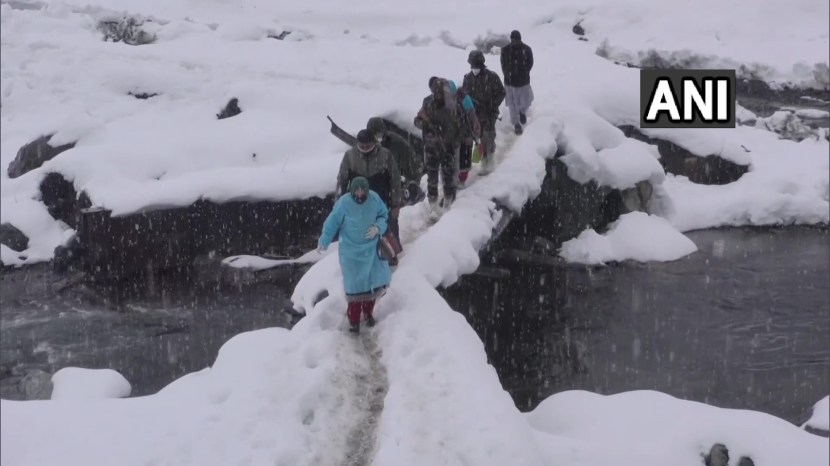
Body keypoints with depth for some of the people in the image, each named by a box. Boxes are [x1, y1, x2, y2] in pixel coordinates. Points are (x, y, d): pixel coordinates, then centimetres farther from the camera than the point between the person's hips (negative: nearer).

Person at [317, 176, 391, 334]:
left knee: (375, 281, 11)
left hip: (371, 249, 4)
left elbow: (383, 214, 4)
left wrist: (378, 227, -15)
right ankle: (353, 319, 14)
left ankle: (368, 312, 36)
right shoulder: (343, 203, -21)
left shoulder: (374, 199, -12)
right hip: (351, 251, -4)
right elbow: (333, 222, -10)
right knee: (355, 285, -3)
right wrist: (324, 242, -8)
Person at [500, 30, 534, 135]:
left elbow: (530, 63, 2)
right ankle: (516, 124, 21)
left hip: (524, 81, 0)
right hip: (510, 82, 0)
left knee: (525, 102, 6)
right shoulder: (505, 50, -8)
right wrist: (508, 75, -7)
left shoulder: (526, 49, -8)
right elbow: (503, 65, 1)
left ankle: (522, 112, 42)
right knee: (513, 104, 5)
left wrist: (524, 73, -7)